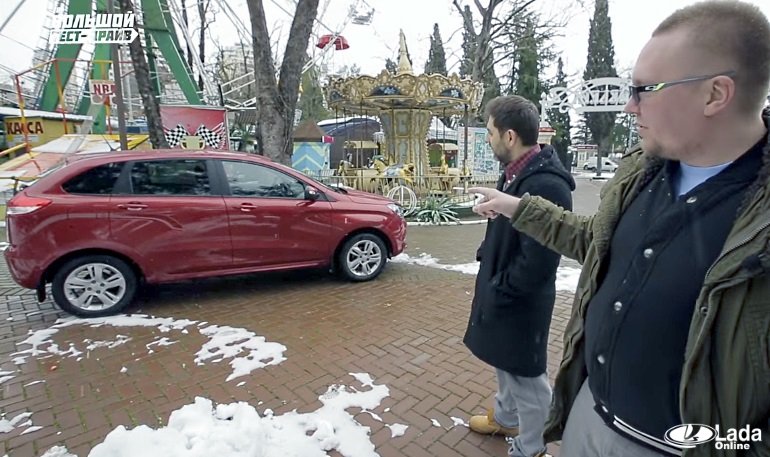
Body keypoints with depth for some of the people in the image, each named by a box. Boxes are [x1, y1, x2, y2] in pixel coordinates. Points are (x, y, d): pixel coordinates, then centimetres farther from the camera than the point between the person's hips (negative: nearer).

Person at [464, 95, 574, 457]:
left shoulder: (546, 185, -28)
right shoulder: (515, 172, 4)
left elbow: (537, 262, -27)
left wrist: (498, 291, -17)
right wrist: (485, 255, 7)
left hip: (520, 303, -10)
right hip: (500, 291, 10)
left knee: (525, 374, 12)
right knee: (505, 363, 27)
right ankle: (505, 417, 52)